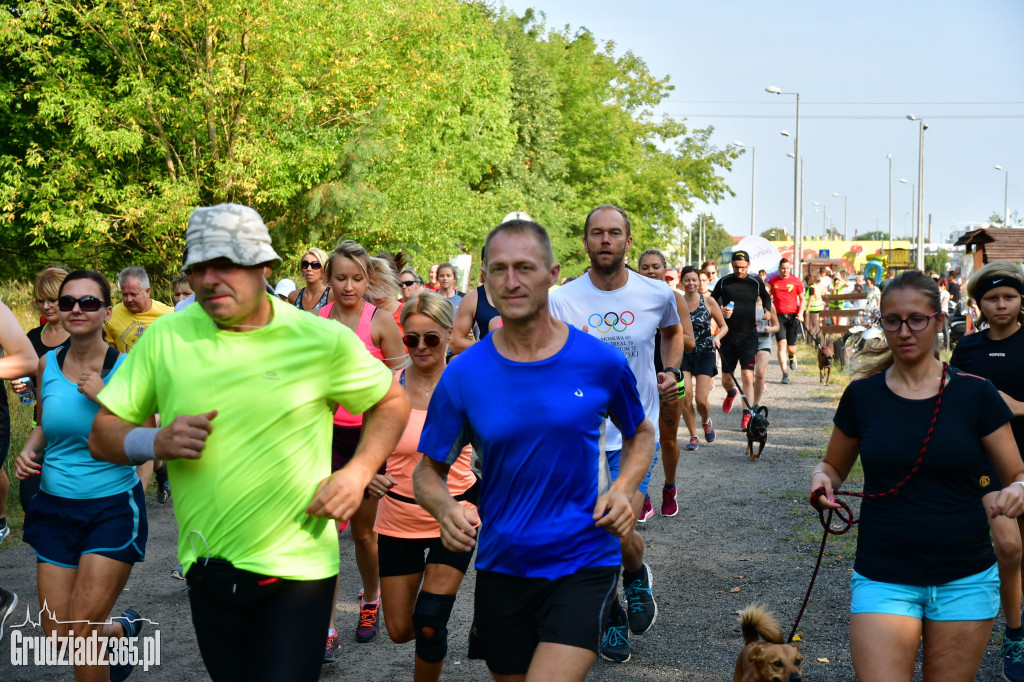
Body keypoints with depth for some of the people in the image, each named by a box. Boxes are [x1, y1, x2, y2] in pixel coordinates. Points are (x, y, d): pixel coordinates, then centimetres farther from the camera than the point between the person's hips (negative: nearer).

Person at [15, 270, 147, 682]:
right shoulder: (47, 365, 2)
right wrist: (28, 451, -2)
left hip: (113, 508, -4)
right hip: (55, 508, 4)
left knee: (81, 634, -7)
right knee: (59, 638, 6)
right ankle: (123, 629, 37)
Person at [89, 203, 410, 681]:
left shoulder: (323, 340, -7)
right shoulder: (166, 336, -2)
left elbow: (392, 402, 6)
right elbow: (103, 435, 3)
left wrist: (358, 472, -9)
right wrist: (157, 442, -18)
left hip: (296, 570, -3)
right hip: (207, 568, 3)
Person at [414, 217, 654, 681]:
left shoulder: (601, 362, -6)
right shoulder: (463, 376, -5)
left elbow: (640, 434, 13)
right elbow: (428, 470, 4)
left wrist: (624, 488, -7)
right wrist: (445, 509, -19)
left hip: (584, 562, -2)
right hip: (502, 568, 2)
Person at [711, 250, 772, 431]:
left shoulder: (756, 282, 3)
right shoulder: (724, 282, 1)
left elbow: (766, 297, 22)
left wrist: (767, 311, 3)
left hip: (748, 336, -1)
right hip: (728, 335, 1)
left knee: (747, 376, -12)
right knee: (726, 378, 10)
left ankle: (747, 416, -11)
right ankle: (731, 393, 46)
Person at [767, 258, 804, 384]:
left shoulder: (796, 281, 4)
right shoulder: (772, 281, 8)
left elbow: (802, 299, 9)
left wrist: (800, 313, -5)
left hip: (793, 316, 0)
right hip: (779, 316, 0)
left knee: (791, 347, 3)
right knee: (782, 344, -13)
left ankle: (792, 357, 42)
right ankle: (785, 375, -12)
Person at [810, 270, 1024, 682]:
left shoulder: (974, 394, -2)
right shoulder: (862, 396, 1)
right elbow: (834, 467, 14)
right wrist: (822, 479, -8)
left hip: (965, 581, 0)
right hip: (884, 580, 0)